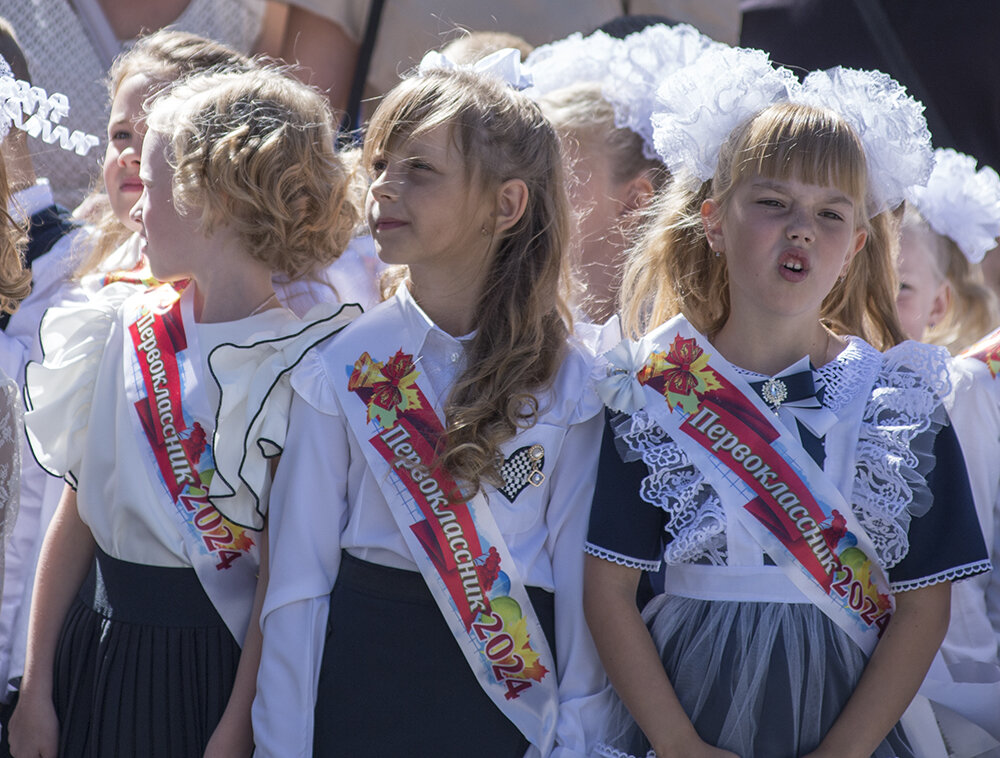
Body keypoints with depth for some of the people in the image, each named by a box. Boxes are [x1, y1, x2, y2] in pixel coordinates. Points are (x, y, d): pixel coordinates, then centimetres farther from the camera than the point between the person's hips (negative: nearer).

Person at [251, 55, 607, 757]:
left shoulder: (565, 379, -3)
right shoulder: (341, 369, -5)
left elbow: (577, 574, 1)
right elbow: (299, 576, -3)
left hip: (515, 692, 1)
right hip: (363, 677, 0)